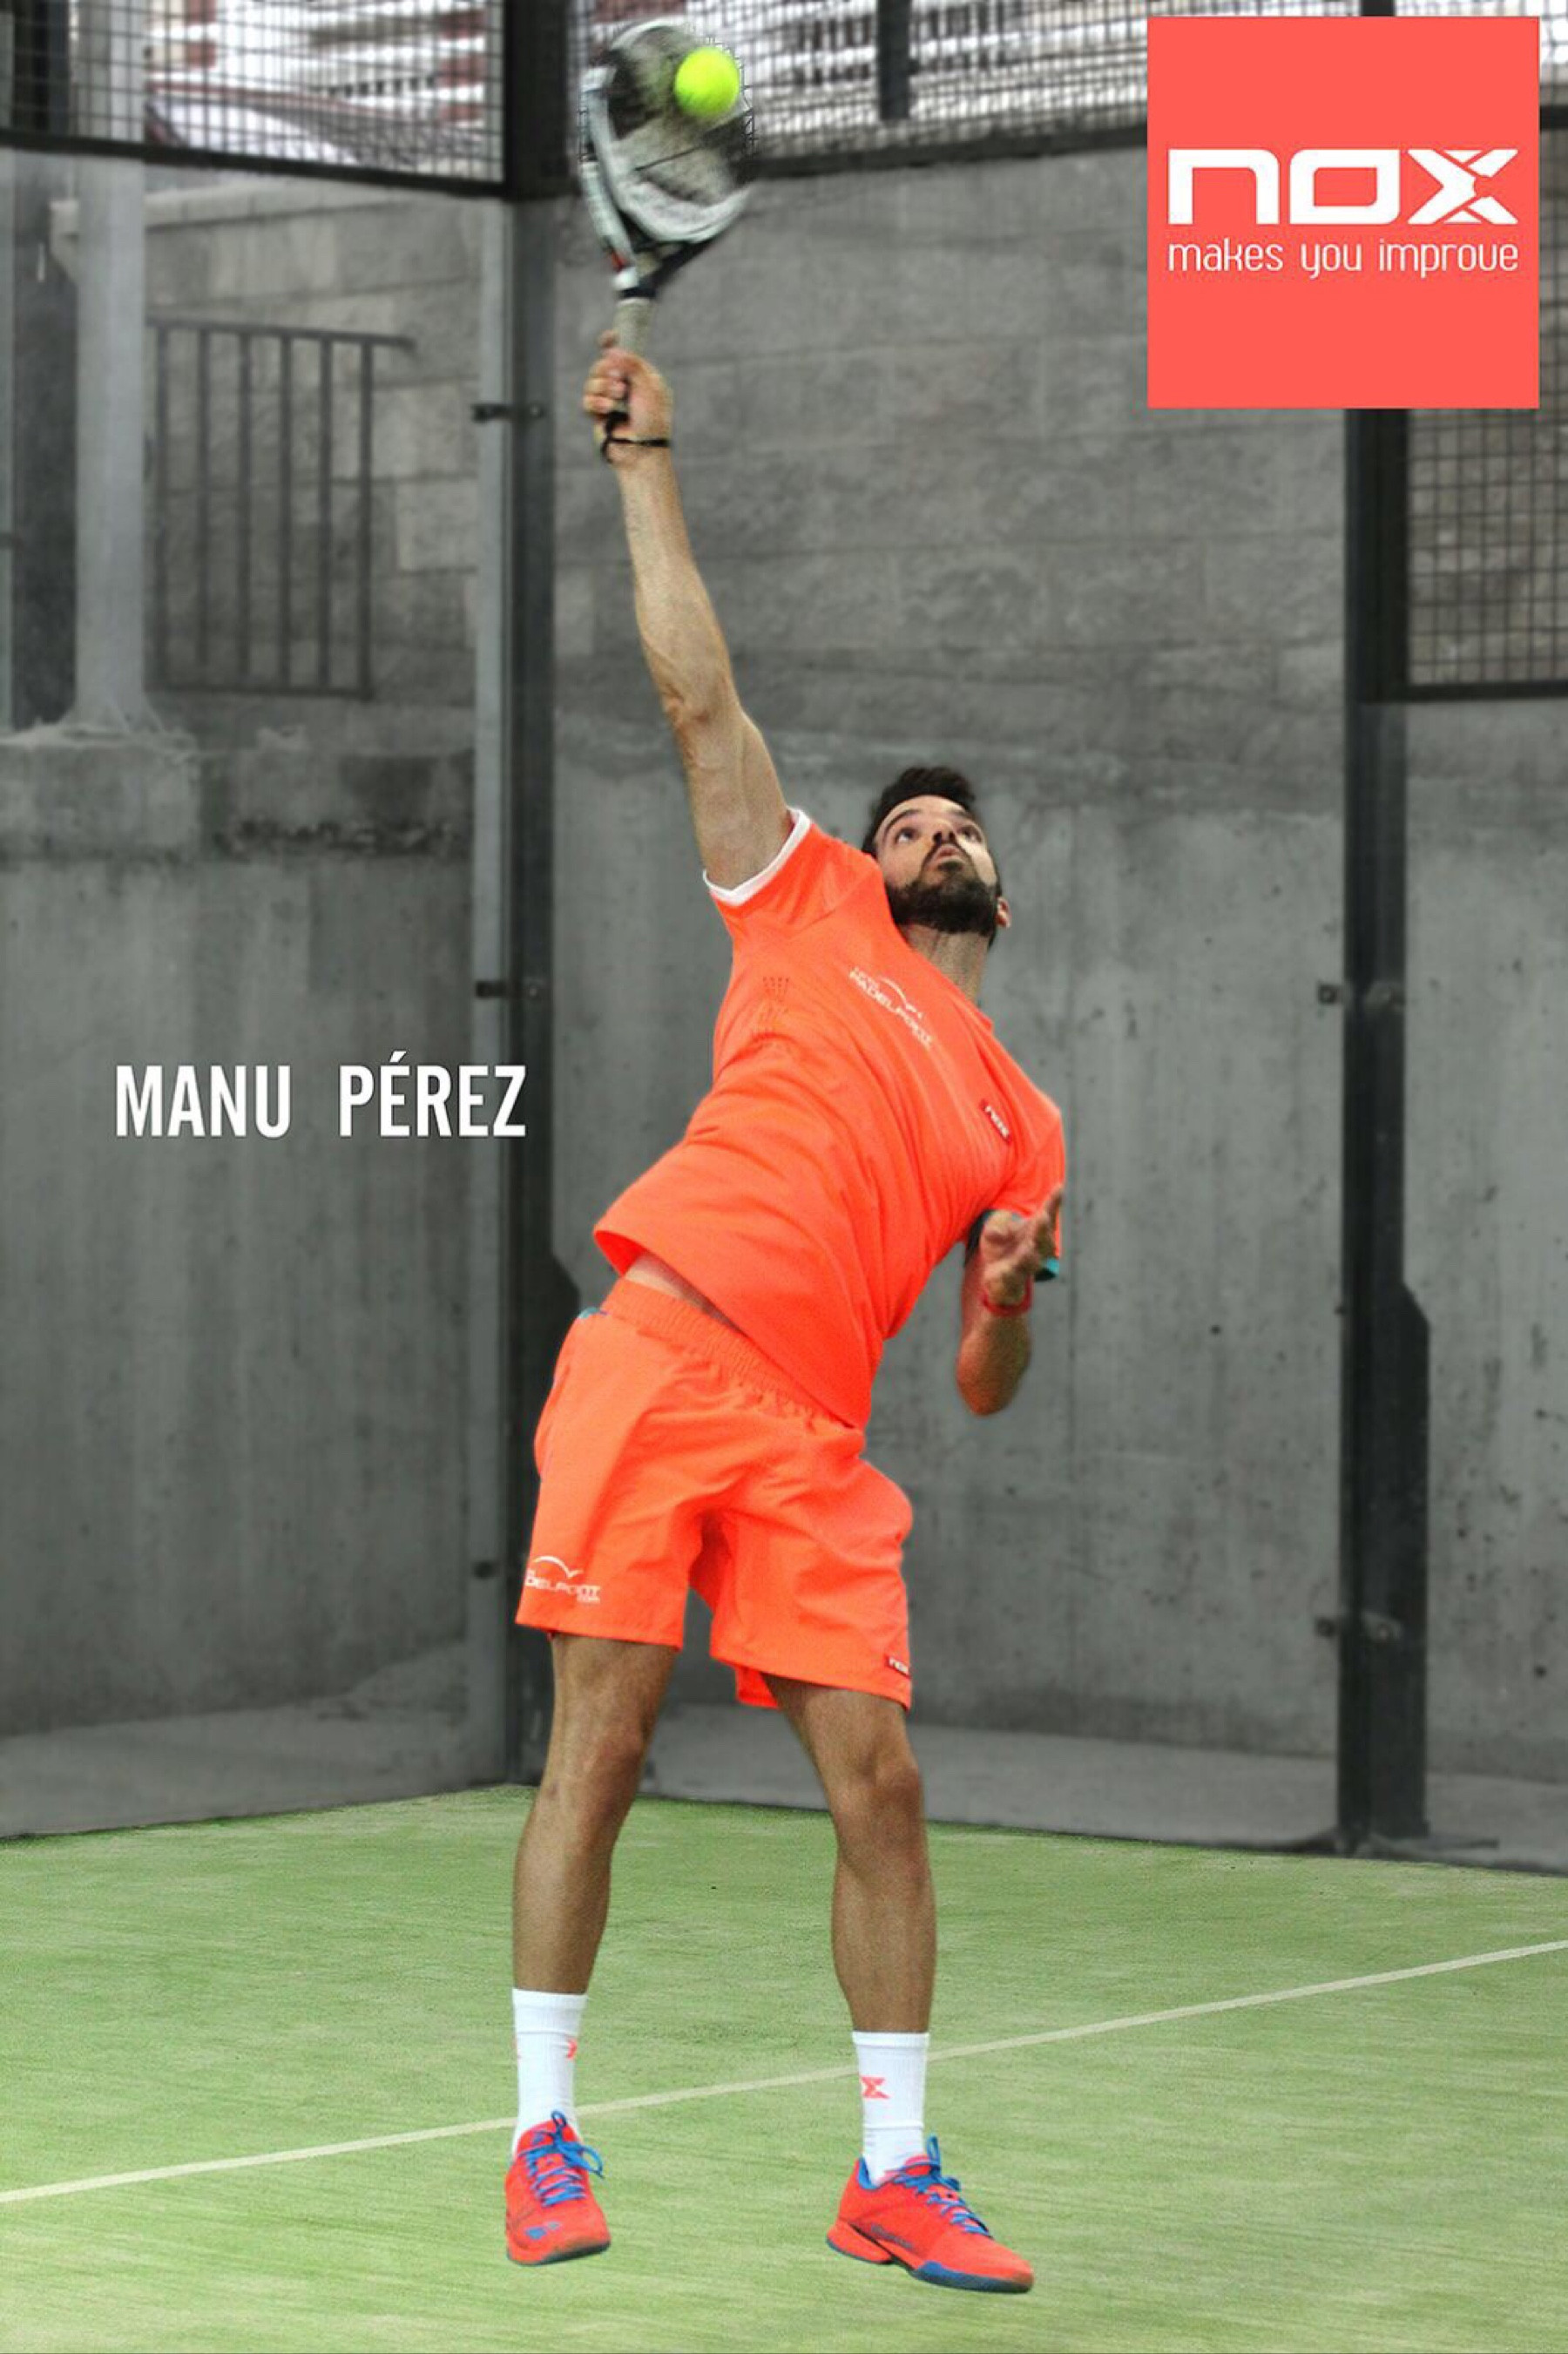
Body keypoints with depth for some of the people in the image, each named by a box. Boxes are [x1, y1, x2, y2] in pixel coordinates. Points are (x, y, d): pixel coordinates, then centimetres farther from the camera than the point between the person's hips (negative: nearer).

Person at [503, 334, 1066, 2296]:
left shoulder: (1020, 1123, 21)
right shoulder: (808, 912, 15)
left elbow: (985, 1389, 20)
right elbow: (697, 691, 10)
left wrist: (1008, 1293, -2)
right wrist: (647, 470, 8)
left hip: (812, 1436, 3)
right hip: (661, 1356, -3)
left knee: (880, 1781, -3)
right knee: (597, 1747, -7)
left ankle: (893, 2174, 7)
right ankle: (545, 2133, 3)